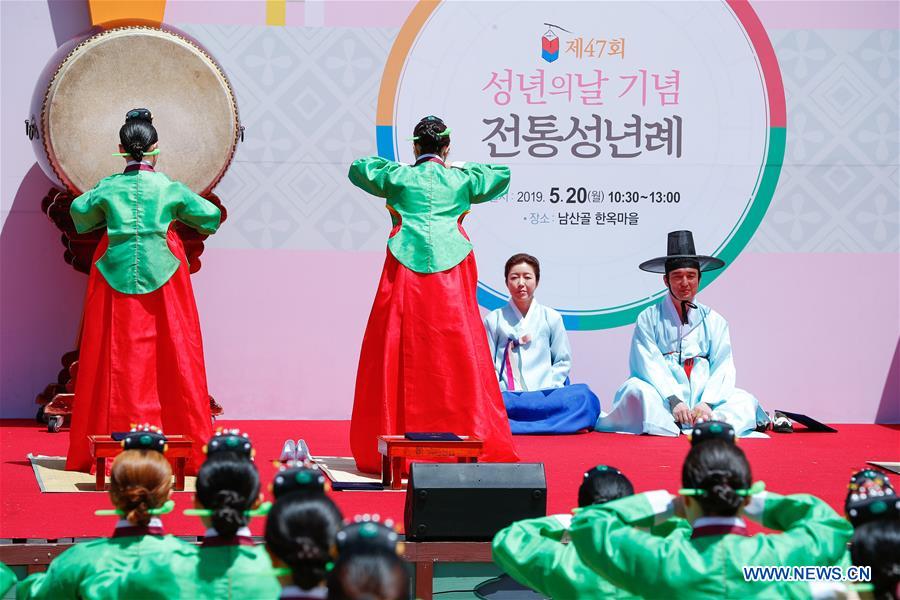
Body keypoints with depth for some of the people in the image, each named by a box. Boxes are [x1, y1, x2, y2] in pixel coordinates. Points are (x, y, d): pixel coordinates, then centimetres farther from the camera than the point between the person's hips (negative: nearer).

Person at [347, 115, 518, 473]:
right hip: (450, 275, 0)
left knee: (397, 355, 3)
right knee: (458, 354, 3)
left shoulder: (399, 177, 5)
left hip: (406, 273, 0)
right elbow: (502, 176, 24)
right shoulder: (461, 180, 7)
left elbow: (357, 168, 20)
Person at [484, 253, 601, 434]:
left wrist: (548, 390, -2)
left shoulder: (551, 318, 15)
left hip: (545, 394, 1)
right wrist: (499, 393, -7)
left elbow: (563, 361, 14)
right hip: (507, 395, -1)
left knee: (584, 397, -32)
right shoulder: (494, 320, 14)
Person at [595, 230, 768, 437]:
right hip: (663, 401, -2)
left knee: (745, 401, -23)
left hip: (704, 398, 2)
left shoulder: (715, 321, 15)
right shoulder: (649, 319, 8)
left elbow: (722, 368, 6)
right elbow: (650, 366, -4)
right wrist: (674, 401, -20)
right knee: (636, 389, -32)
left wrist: (707, 403, -14)